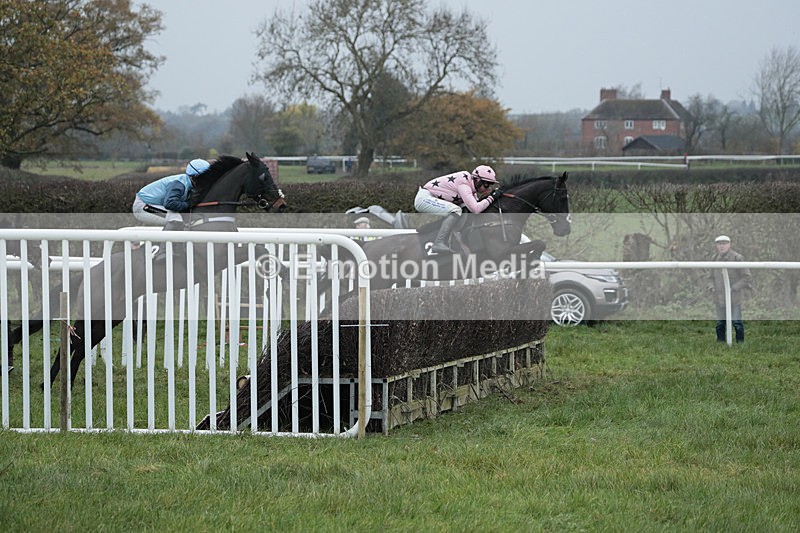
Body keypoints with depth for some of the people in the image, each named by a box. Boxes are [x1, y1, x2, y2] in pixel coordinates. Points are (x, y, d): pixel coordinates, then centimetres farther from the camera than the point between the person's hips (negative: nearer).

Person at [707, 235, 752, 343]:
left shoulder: (737, 258, -8)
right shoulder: (715, 258, 9)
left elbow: (747, 278, -7)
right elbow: (711, 277, 21)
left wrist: (734, 288, -15)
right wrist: (711, 287, 1)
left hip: (734, 298, -5)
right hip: (719, 297, 5)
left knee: (737, 322, -4)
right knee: (720, 323, 9)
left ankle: (740, 342, 6)